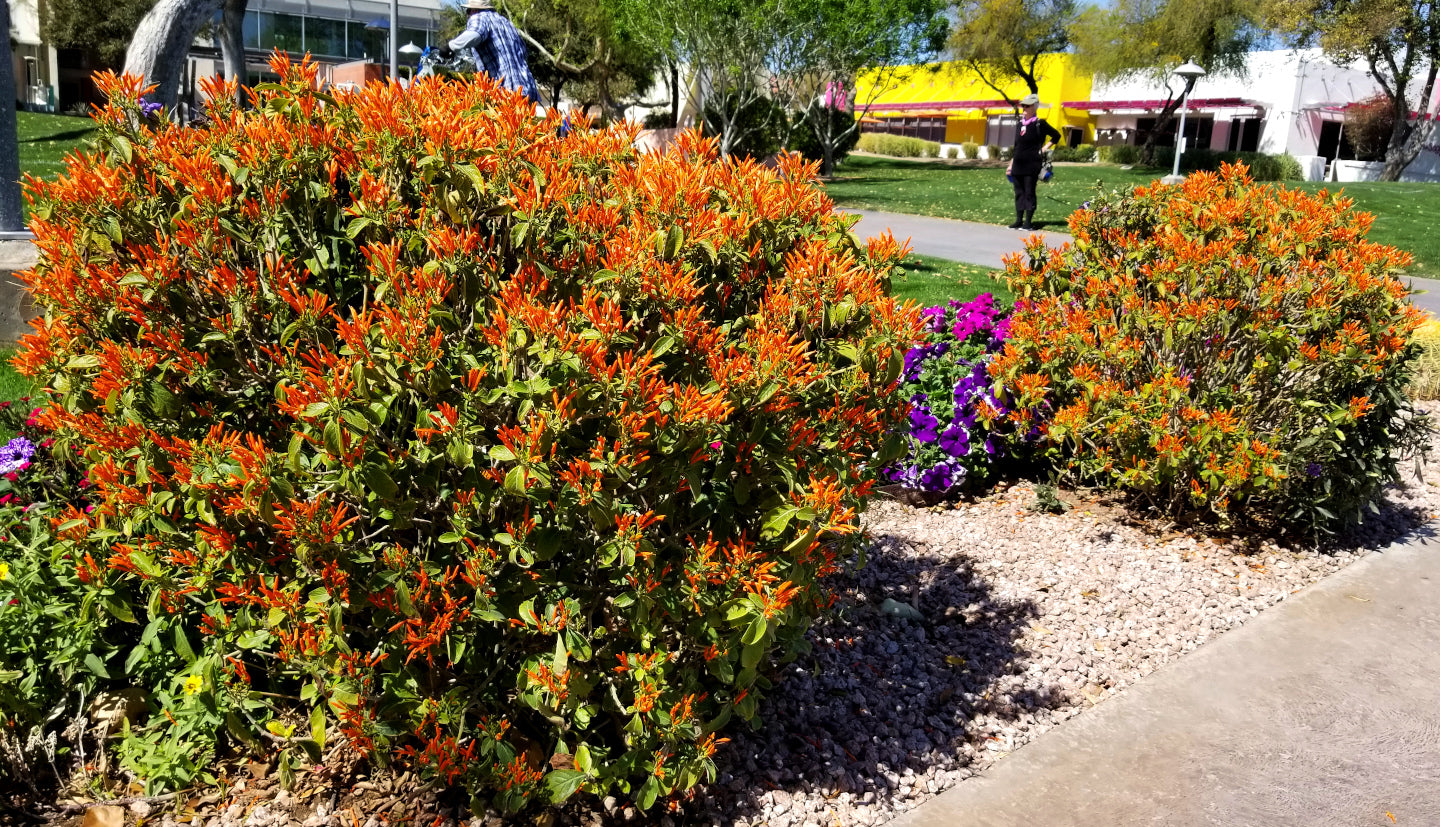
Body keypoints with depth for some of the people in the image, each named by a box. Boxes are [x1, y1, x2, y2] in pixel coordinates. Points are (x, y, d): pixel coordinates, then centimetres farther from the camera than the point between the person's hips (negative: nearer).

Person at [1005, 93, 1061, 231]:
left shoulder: (1039, 124, -4)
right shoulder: (1020, 124, 13)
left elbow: (1056, 136, 5)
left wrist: (1044, 148, -2)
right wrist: (1010, 165, 18)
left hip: (1032, 165, -6)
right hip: (1018, 165, 6)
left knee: (1029, 193, -3)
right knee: (1019, 193, 8)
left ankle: (1028, 222, 0)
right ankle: (1019, 220, 14)